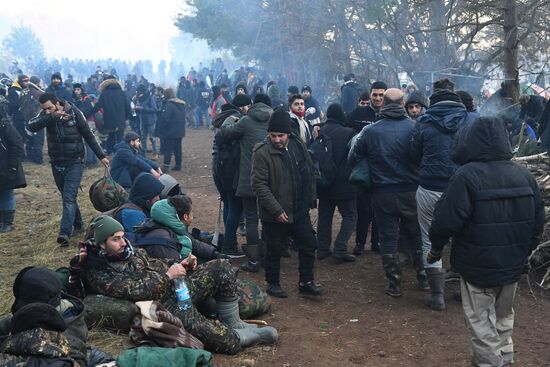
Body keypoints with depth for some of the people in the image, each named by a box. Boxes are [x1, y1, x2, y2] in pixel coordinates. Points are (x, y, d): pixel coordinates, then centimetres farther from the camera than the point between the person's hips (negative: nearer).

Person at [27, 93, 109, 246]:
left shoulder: (74, 113, -11)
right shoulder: (46, 115, -4)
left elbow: (89, 136, -4)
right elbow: (31, 126, -22)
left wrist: (101, 156, -5)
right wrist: (52, 117, -35)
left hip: (75, 163, -4)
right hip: (57, 164, 4)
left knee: (69, 197, -15)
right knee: (67, 197, 16)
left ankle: (65, 233, -22)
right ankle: (77, 225, 32)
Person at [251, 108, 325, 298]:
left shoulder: (298, 145, 1)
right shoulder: (262, 152, -17)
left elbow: (309, 173, 13)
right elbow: (259, 184, -20)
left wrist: (310, 199, 10)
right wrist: (276, 210, -22)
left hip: (300, 209, 6)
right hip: (275, 213, -5)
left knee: (308, 245, 12)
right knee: (275, 250, 9)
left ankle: (306, 283, 27)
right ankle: (273, 284, 29)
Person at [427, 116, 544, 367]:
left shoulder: (467, 175, -18)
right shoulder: (523, 174, 2)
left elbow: (447, 221, -20)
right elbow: (538, 220, 8)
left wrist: (436, 248, -3)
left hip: (478, 265, -6)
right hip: (513, 264, 6)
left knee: (481, 323, 7)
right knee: (504, 318, 23)